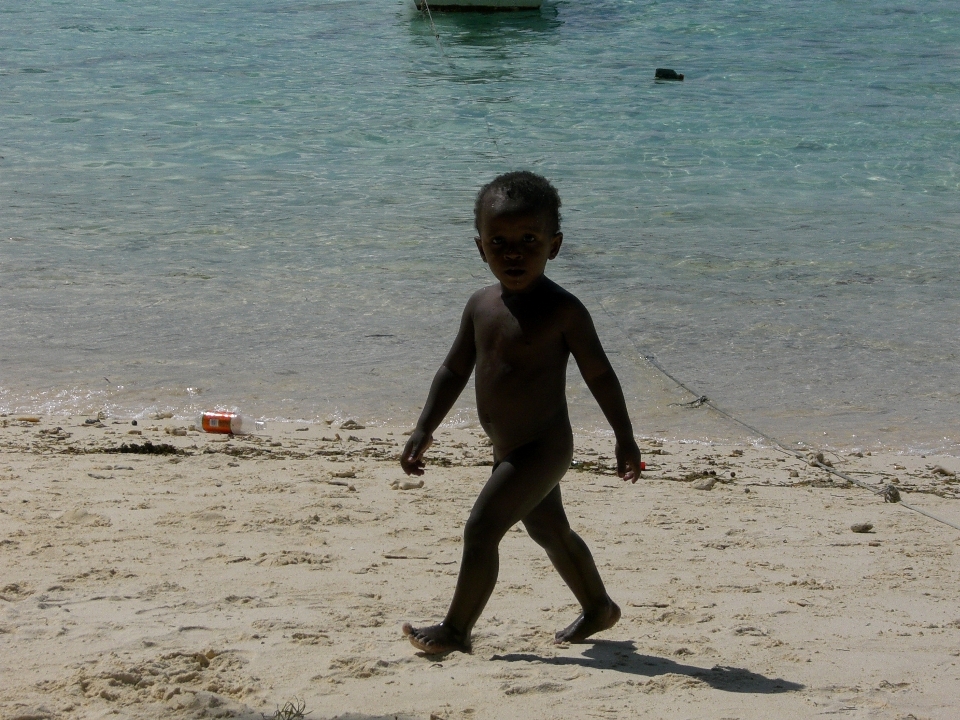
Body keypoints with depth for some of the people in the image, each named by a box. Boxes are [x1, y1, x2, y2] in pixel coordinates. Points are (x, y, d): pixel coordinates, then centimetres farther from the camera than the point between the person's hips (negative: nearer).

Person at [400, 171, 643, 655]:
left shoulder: (561, 310, -16)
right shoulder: (481, 305, 2)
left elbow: (599, 374, -8)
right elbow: (455, 370, 12)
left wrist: (625, 438, -2)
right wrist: (424, 430, 9)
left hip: (543, 448, -8)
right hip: (510, 450, 8)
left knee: (480, 529, -12)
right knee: (550, 532, 23)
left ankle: (456, 629, 1)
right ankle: (598, 607, 43)